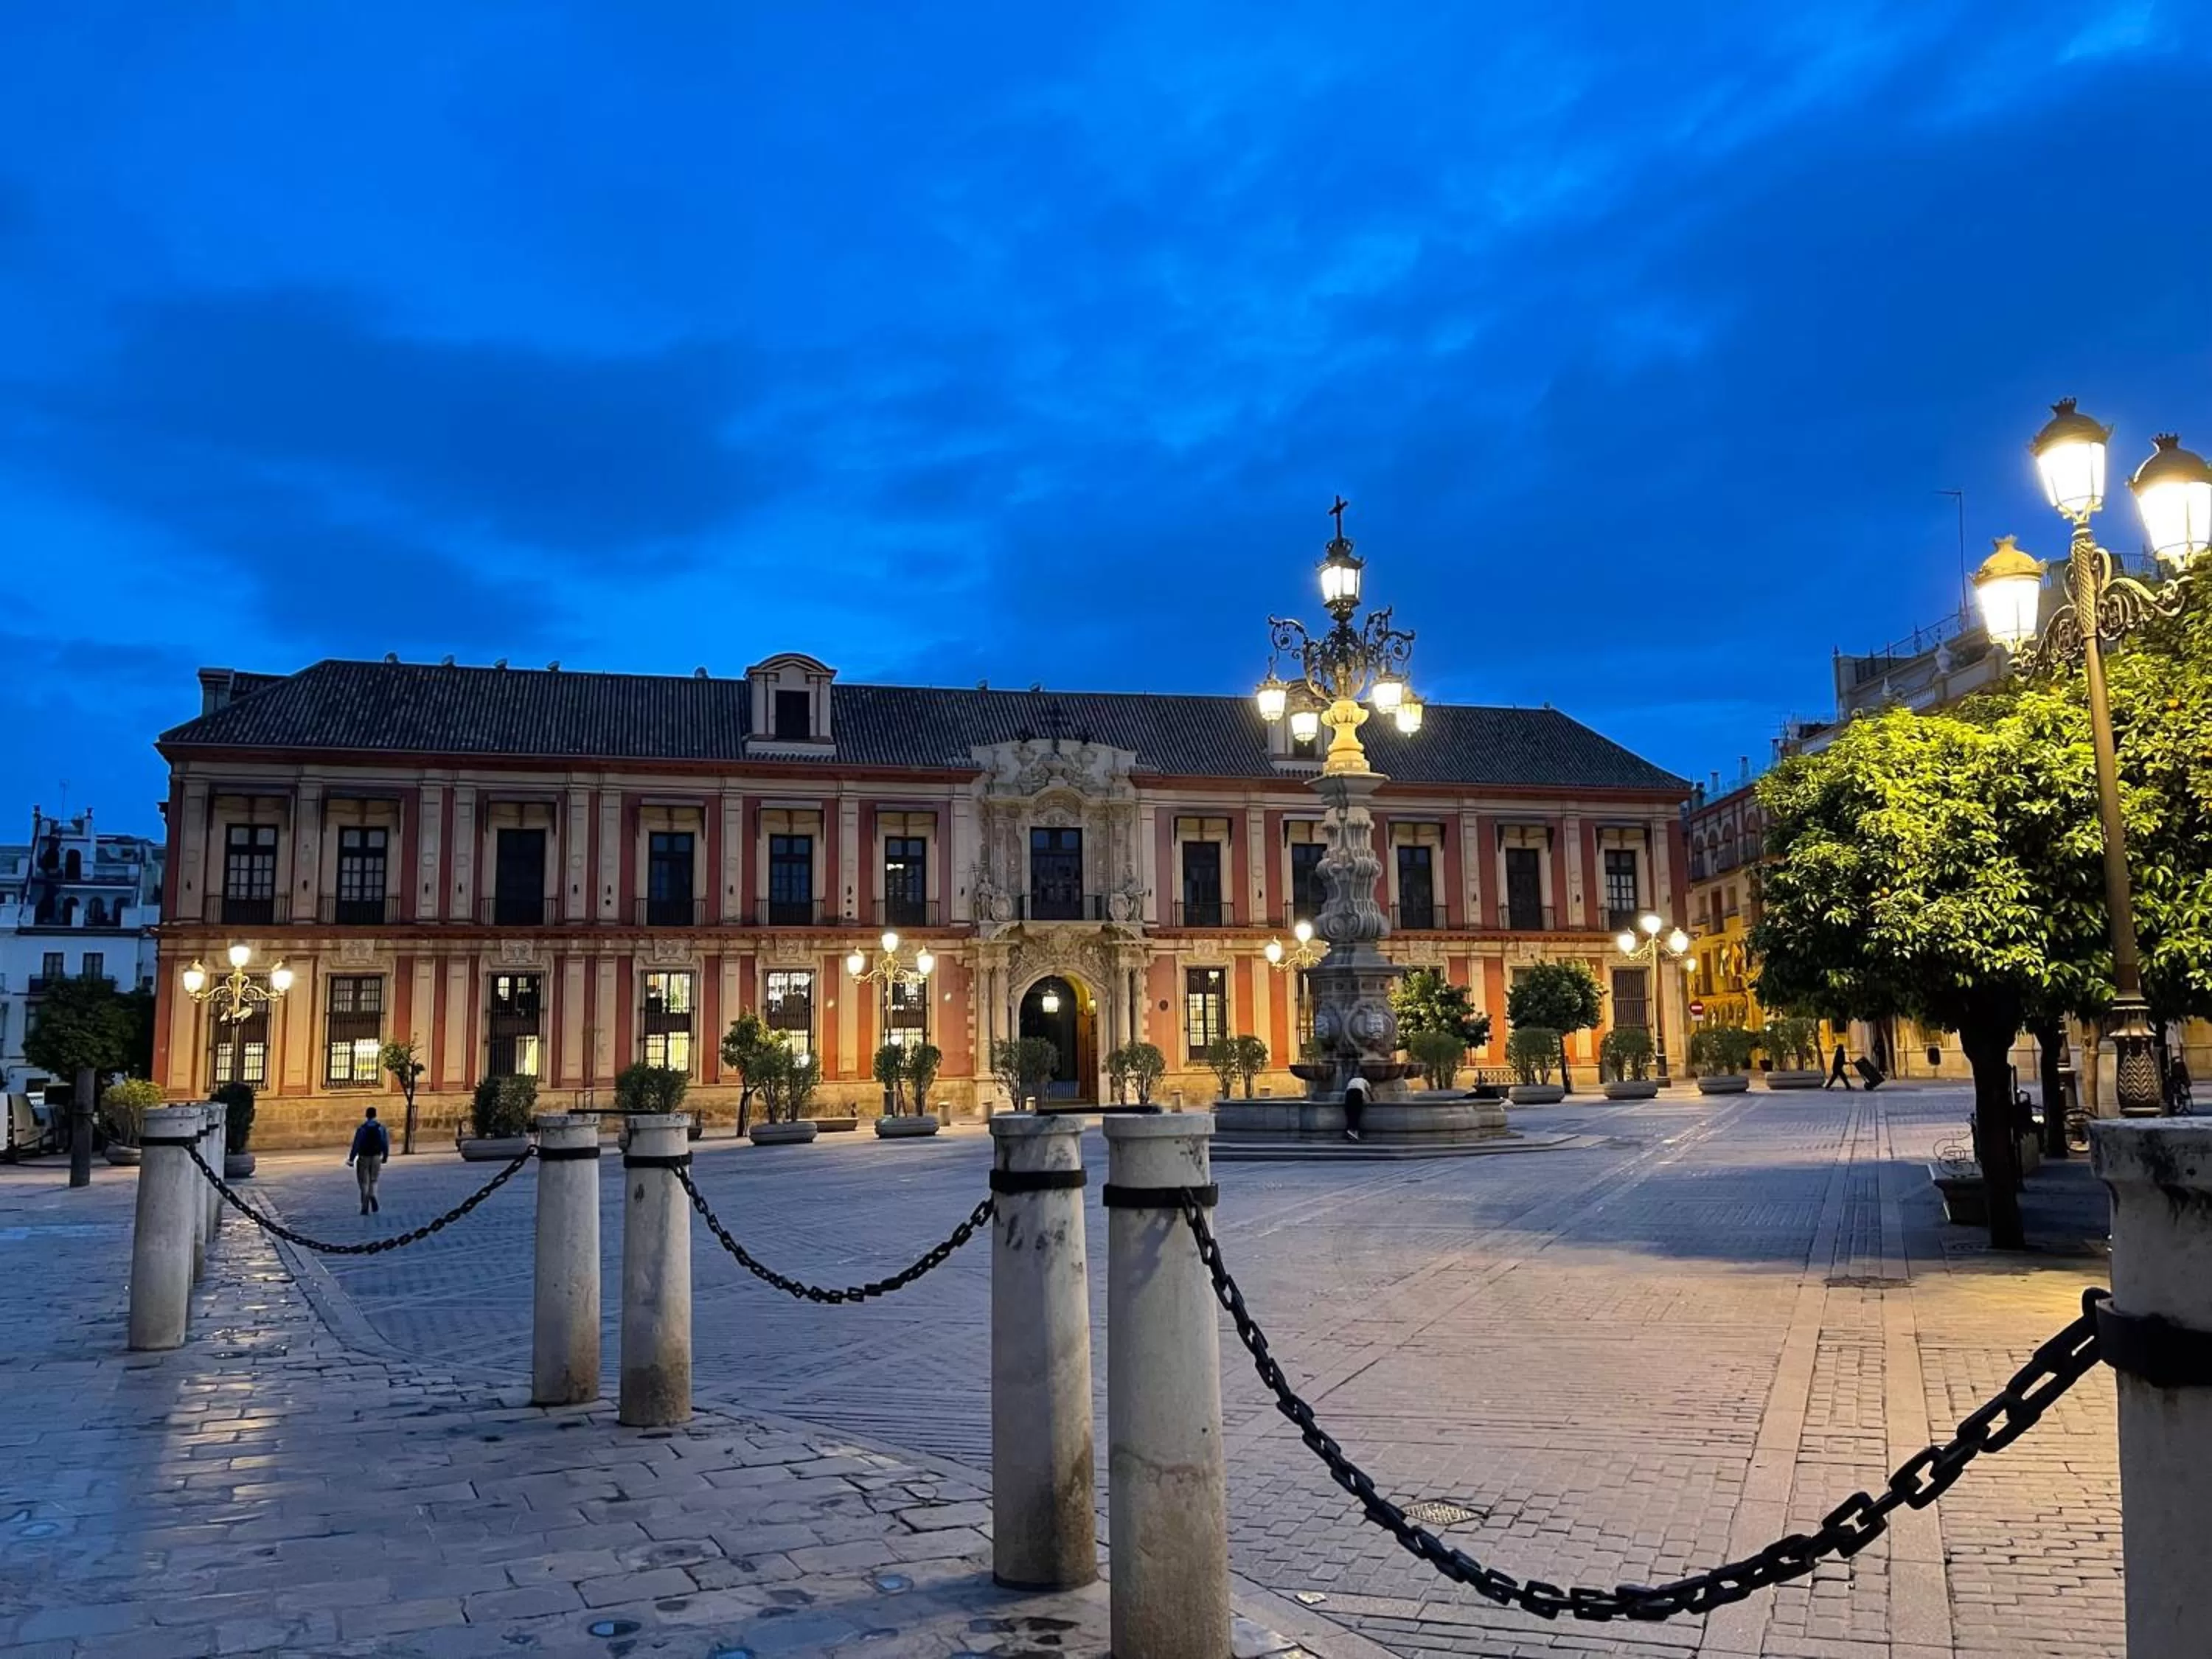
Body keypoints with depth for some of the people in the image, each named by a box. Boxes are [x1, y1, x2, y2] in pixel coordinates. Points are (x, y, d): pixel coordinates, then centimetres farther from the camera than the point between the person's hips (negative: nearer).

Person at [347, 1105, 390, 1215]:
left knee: (364, 1182, 8)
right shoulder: (381, 1128, -2)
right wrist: (385, 1156, 13)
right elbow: (386, 1144, 0)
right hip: (376, 1157, 2)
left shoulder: (362, 1129, -11)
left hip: (364, 1158, -2)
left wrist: (351, 1159, -8)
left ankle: (365, 1208, 5)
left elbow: (356, 1145, -13)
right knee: (373, 1180, 18)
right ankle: (373, 1196, -12)